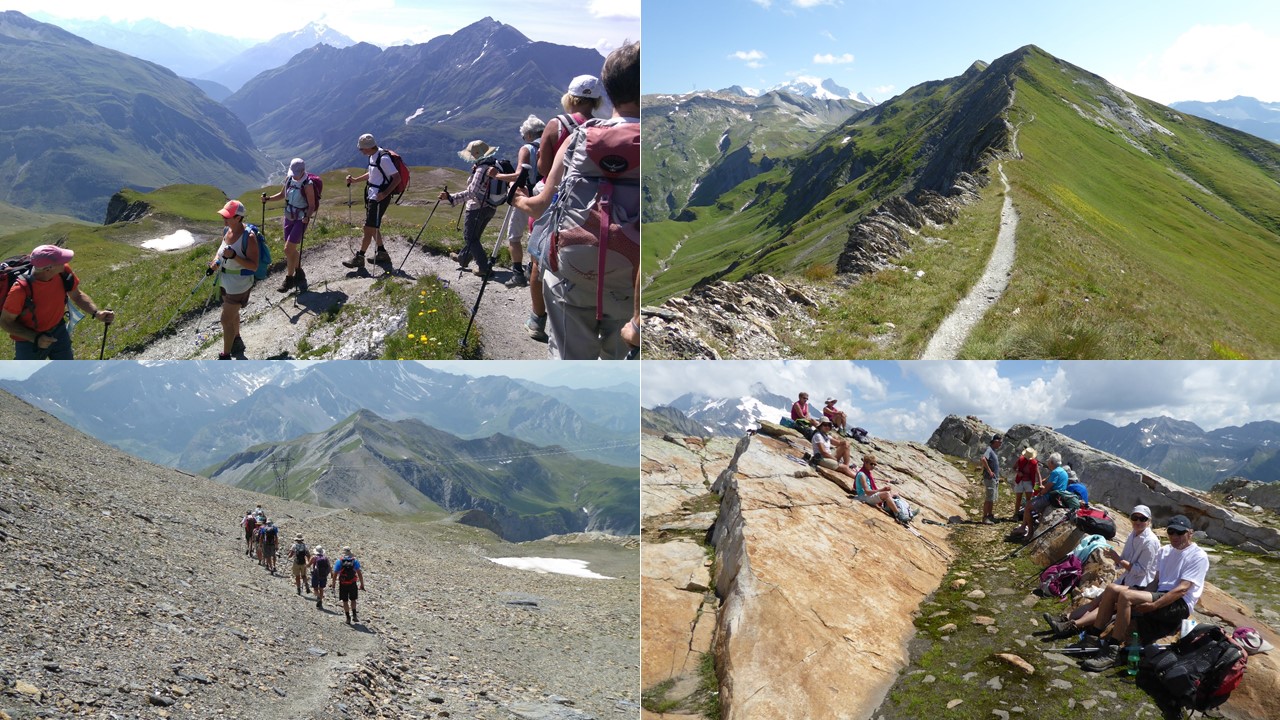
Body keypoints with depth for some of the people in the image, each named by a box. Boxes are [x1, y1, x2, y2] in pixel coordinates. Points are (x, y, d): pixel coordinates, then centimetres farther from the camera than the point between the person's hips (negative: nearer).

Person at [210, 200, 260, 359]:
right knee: (232, 313, 26)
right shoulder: (226, 230, -4)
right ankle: (237, 342, 49)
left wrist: (234, 256, -36)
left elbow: (254, 266, -26)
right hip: (225, 280, 8)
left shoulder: (249, 237, -26)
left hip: (239, 284, -8)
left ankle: (225, 356, 13)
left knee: (226, 320, -2)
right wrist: (216, 260, -4)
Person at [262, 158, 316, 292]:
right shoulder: (289, 180, 0)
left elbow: (312, 206, -16)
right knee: (292, 249, 14)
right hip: (289, 217, 7)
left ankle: (289, 280, 3)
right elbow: (282, 194, 15)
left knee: (288, 249, -10)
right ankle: (299, 274, 34)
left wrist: (307, 217, -33)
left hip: (301, 220, -7)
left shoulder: (308, 185, -19)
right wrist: (268, 199, 1)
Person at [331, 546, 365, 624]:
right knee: (353, 600, 18)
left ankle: (348, 617, 11)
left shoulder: (339, 561, -6)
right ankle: (354, 615, 9)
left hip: (343, 584, -1)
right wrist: (362, 584, 2)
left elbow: (335, 574, -7)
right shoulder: (354, 561, -3)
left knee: (345, 601, 9)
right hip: (352, 584, 1)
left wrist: (333, 584, 5)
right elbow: (359, 573, -4)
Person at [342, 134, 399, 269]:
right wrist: (355, 180, 16)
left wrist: (384, 194, -28)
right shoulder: (373, 156, 9)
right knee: (373, 227, 17)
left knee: (369, 228, -5)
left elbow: (397, 178, -21)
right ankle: (382, 253, 29)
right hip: (371, 196, 10)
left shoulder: (384, 158, -20)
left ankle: (359, 257, 0)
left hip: (379, 198, -10)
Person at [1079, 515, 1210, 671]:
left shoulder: (1198, 556, -4)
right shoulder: (1164, 551, 20)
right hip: (1159, 595, 8)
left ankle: (1112, 653, -29)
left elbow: (1182, 589, -15)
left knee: (1126, 596, -29)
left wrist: (1153, 605, -24)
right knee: (1112, 588, -11)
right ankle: (1094, 637, -11)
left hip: (1179, 604, -8)